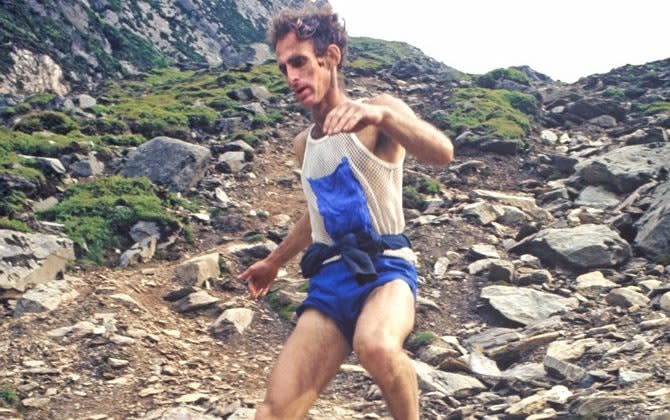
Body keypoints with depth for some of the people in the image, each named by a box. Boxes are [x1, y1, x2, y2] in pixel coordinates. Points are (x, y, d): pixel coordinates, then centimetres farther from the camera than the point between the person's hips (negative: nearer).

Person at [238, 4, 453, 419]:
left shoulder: (377, 114, -3)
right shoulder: (303, 144, 17)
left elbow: (442, 153, -23)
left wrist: (382, 114, -40)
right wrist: (274, 261, 45)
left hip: (385, 267, -6)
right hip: (330, 279, 6)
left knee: (376, 347, -38)